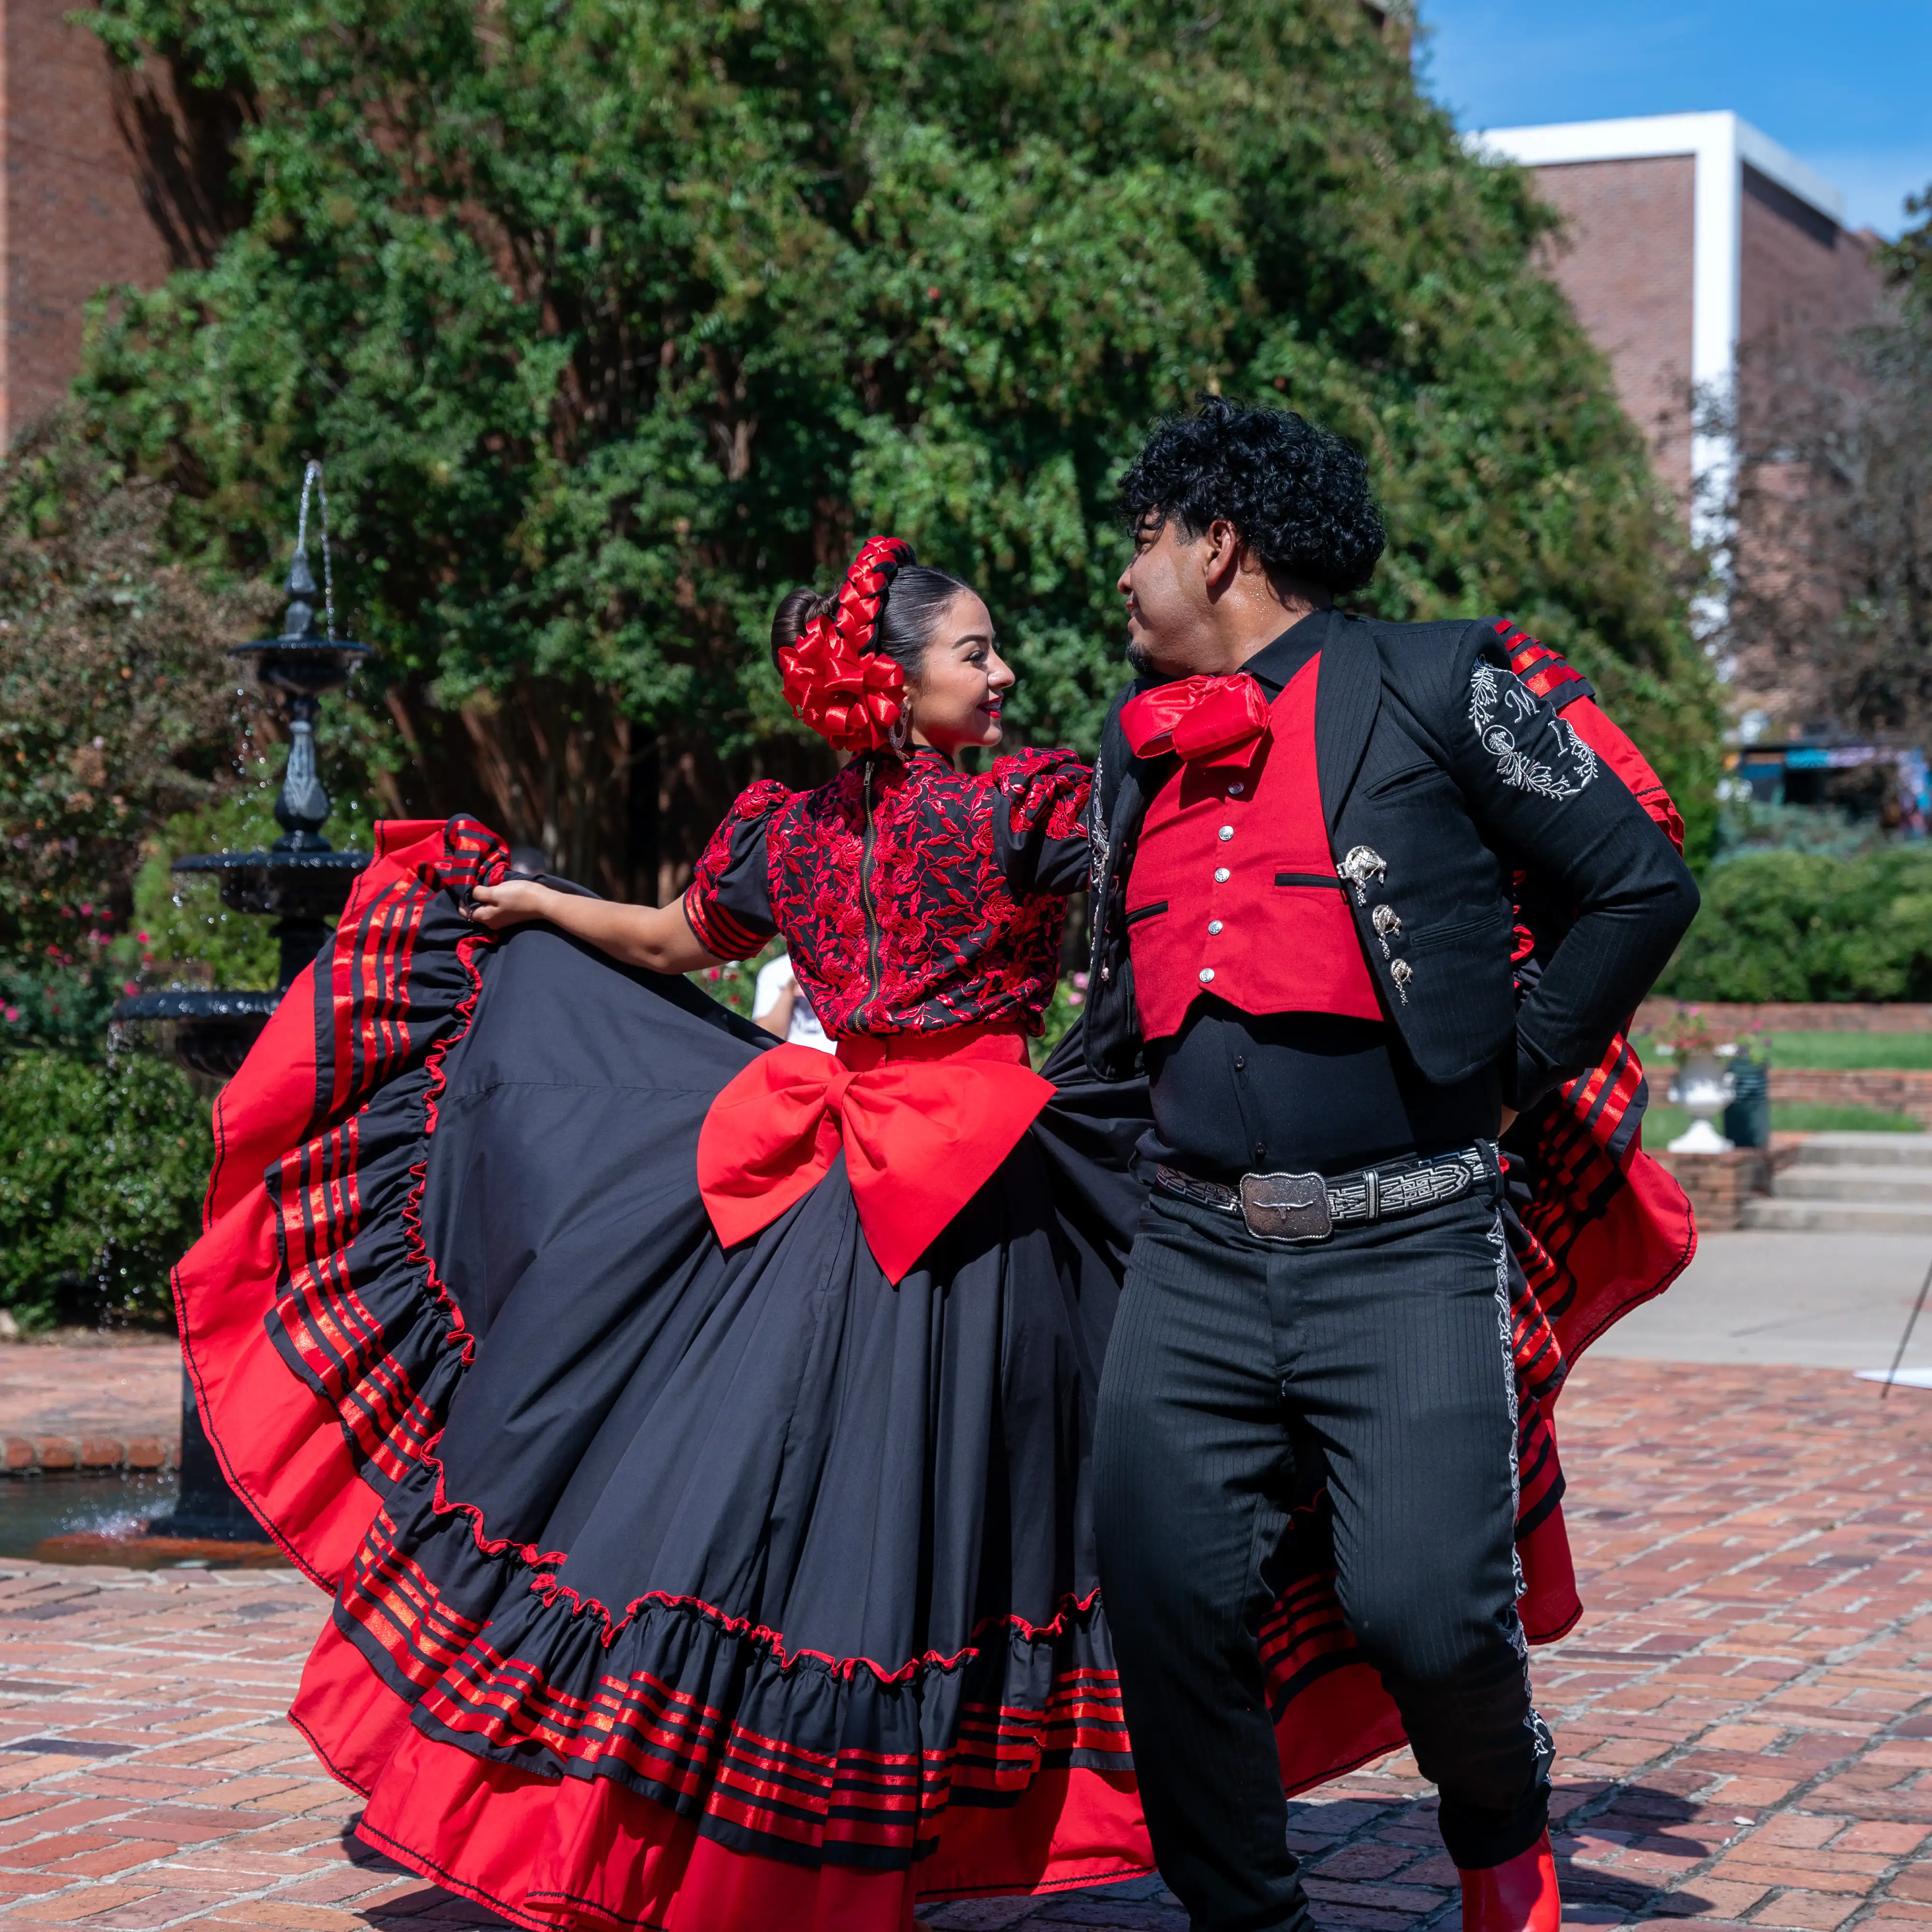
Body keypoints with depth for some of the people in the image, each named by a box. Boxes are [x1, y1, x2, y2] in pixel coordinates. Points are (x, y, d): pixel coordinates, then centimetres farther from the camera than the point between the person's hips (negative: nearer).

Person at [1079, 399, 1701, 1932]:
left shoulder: (1435, 686, -1)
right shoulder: (1144, 745, 16)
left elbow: (1641, 886, 0)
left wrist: (1511, 1072, 0)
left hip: (1409, 1251, -5)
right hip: (1196, 1257, 5)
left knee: (1423, 1606, -14)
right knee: (1168, 1605, -2)